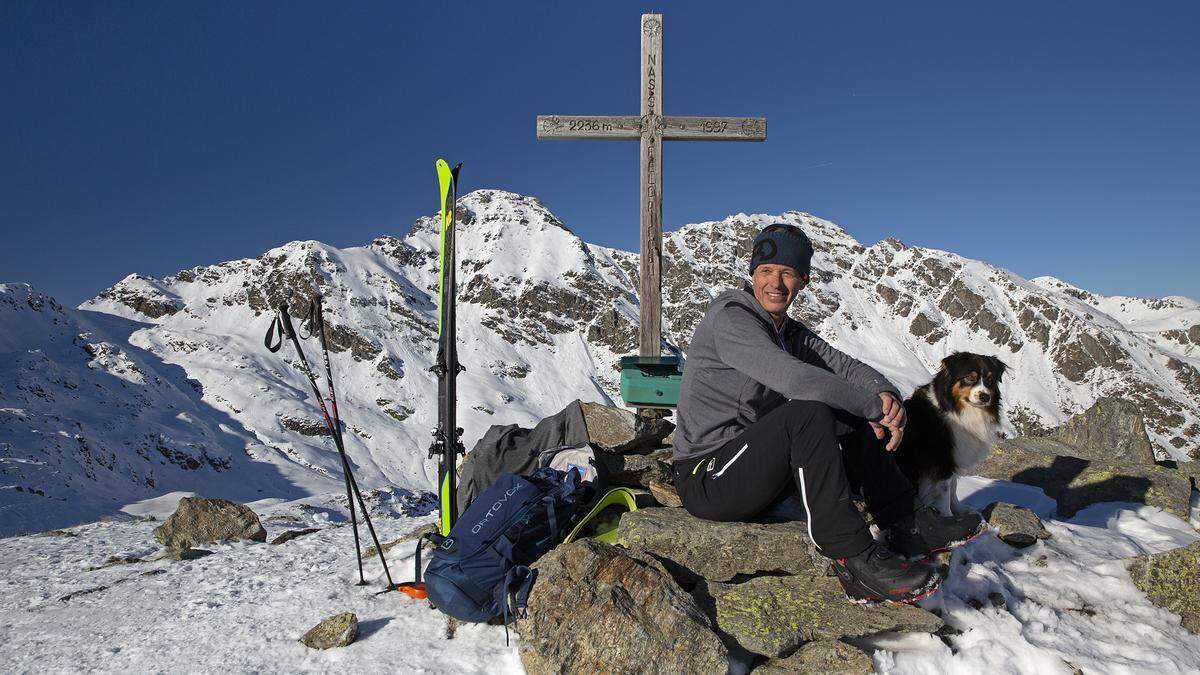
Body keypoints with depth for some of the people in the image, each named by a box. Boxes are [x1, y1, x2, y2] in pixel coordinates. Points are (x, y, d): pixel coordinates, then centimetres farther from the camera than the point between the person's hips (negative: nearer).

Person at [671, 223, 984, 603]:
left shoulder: (792, 334, 13)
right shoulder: (730, 318, -15)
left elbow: (847, 368, 5)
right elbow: (794, 379, -27)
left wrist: (885, 394, -18)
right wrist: (876, 406, -20)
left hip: (759, 469, 9)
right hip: (707, 480, -9)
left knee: (855, 418, 3)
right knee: (809, 413, -30)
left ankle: (907, 524, 3)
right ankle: (854, 559, -26)